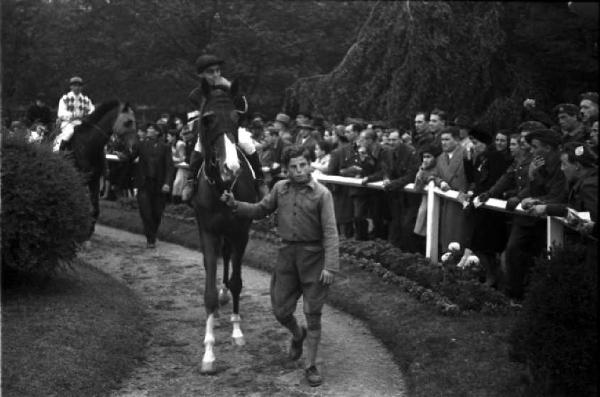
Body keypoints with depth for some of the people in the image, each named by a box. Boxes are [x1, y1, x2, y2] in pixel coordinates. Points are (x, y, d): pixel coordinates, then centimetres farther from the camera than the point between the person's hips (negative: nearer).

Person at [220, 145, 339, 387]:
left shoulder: (322, 194, -10)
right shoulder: (280, 189, 5)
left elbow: (330, 232, -13)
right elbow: (260, 211, 16)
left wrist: (330, 266, -21)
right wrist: (235, 205, 0)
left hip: (313, 255, -4)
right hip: (287, 253, 4)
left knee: (312, 313, 1)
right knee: (281, 310, 8)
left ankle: (311, 366, 14)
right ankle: (298, 335, 42)